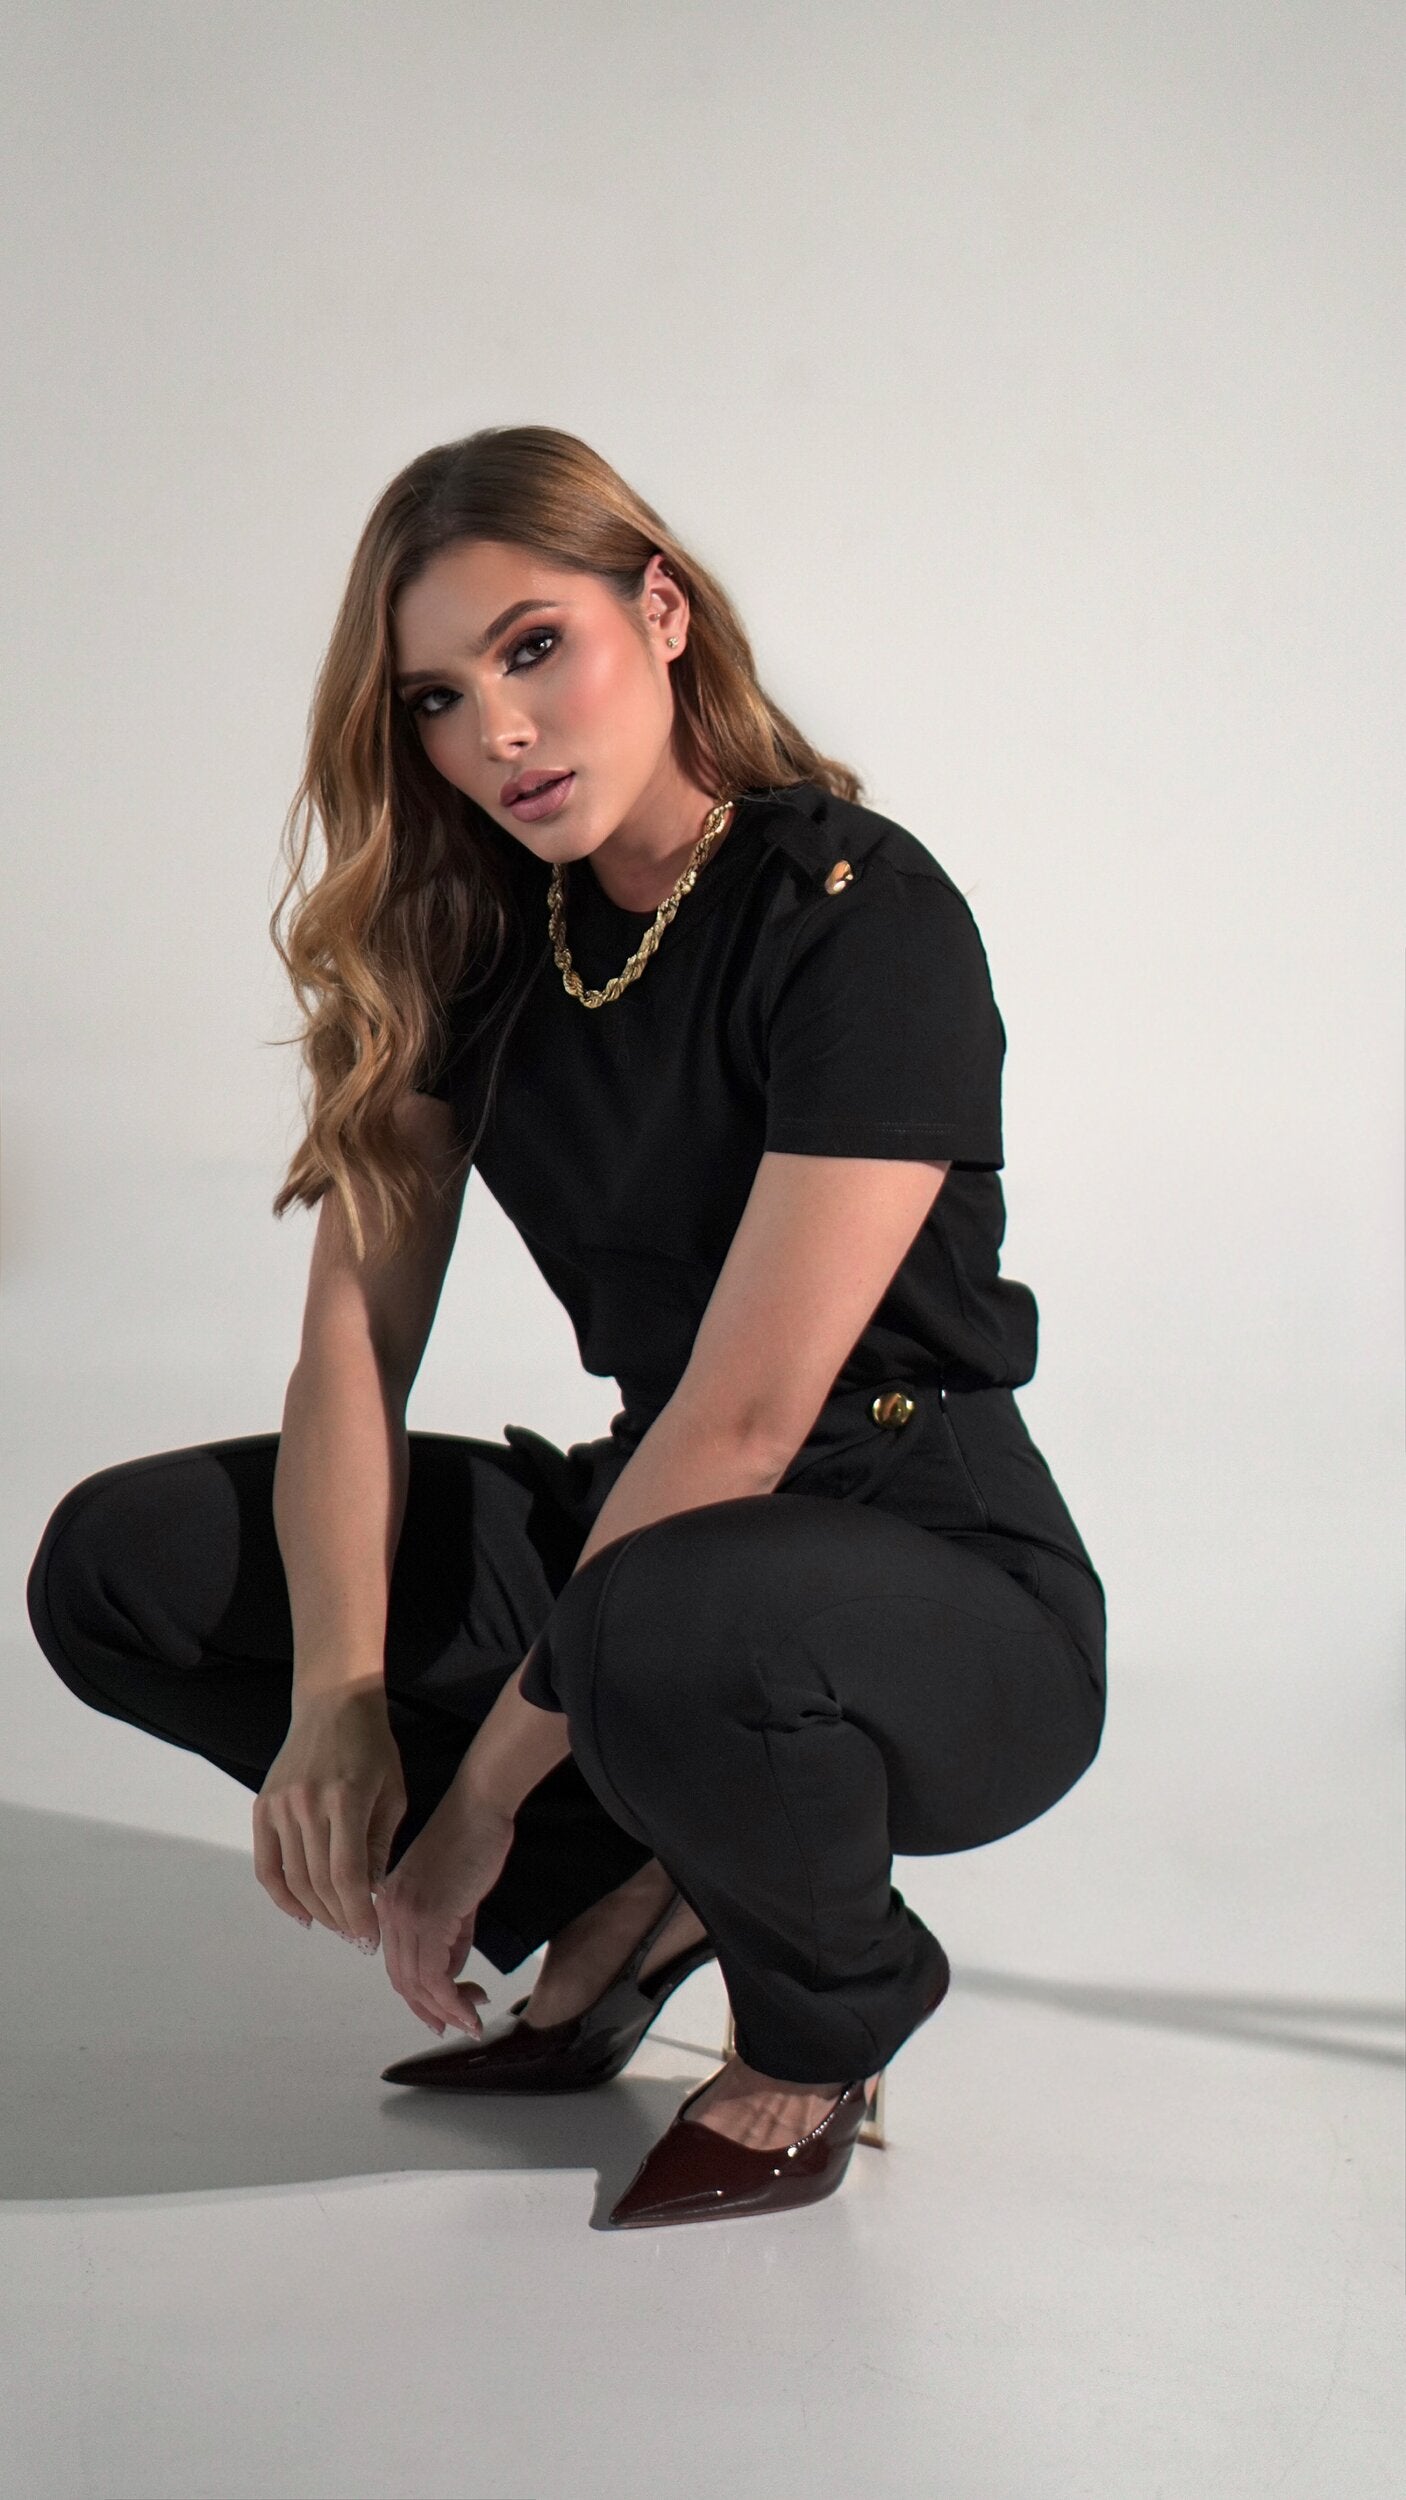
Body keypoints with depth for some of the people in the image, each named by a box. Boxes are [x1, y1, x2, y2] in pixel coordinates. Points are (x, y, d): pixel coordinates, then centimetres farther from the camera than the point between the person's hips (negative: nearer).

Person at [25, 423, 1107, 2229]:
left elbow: (741, 1418, -24)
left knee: (670, 1634, -41)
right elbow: (355, 1334, -4)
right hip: (646, 1528, 7)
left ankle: (832, 2012, -7)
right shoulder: (468, 940, 3)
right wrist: (338, 1695, -21)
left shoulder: (861, 917, -19)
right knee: (114, 1568, -5)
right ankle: (630, 1896, 1)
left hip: (946, 1590, -6)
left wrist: (484, 1790, -23)